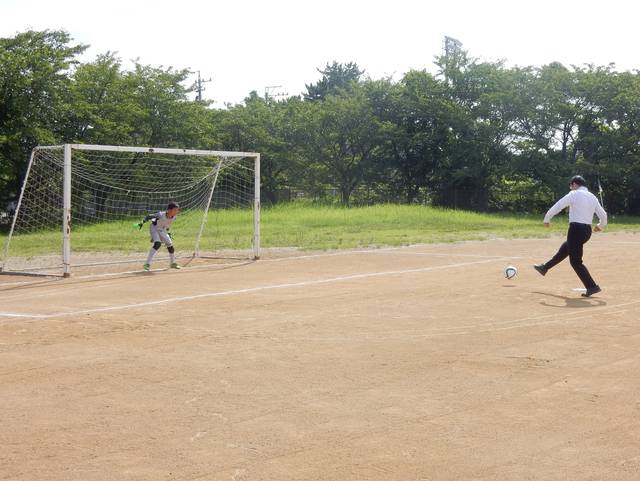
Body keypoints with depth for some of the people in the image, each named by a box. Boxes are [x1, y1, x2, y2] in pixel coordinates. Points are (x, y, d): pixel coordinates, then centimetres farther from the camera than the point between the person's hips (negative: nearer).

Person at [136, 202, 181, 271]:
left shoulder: (174, 217, -15)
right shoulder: (161, 215, -34)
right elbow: (149, 216, -29)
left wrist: (168, 232, 15)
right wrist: (142, 223, -41)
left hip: (162, 231, 7)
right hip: (154, 228, -7)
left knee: (170, 244, 6)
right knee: (157, 243, -27)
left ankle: (172, 263, 31)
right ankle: (147, 264, -25)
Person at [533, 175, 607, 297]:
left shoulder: (574, 194, -7)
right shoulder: (593, 197, 12)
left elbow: (557, 206, -10)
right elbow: (603, 215, 12)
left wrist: (547, 219, 1)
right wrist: (600, 226, 31)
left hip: (576, 229, -8)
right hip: (587, 230, 8)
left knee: (575, 261, -4)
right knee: (564, 249, 26)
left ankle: (592, 287, -11)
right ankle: (545, 268, 44)